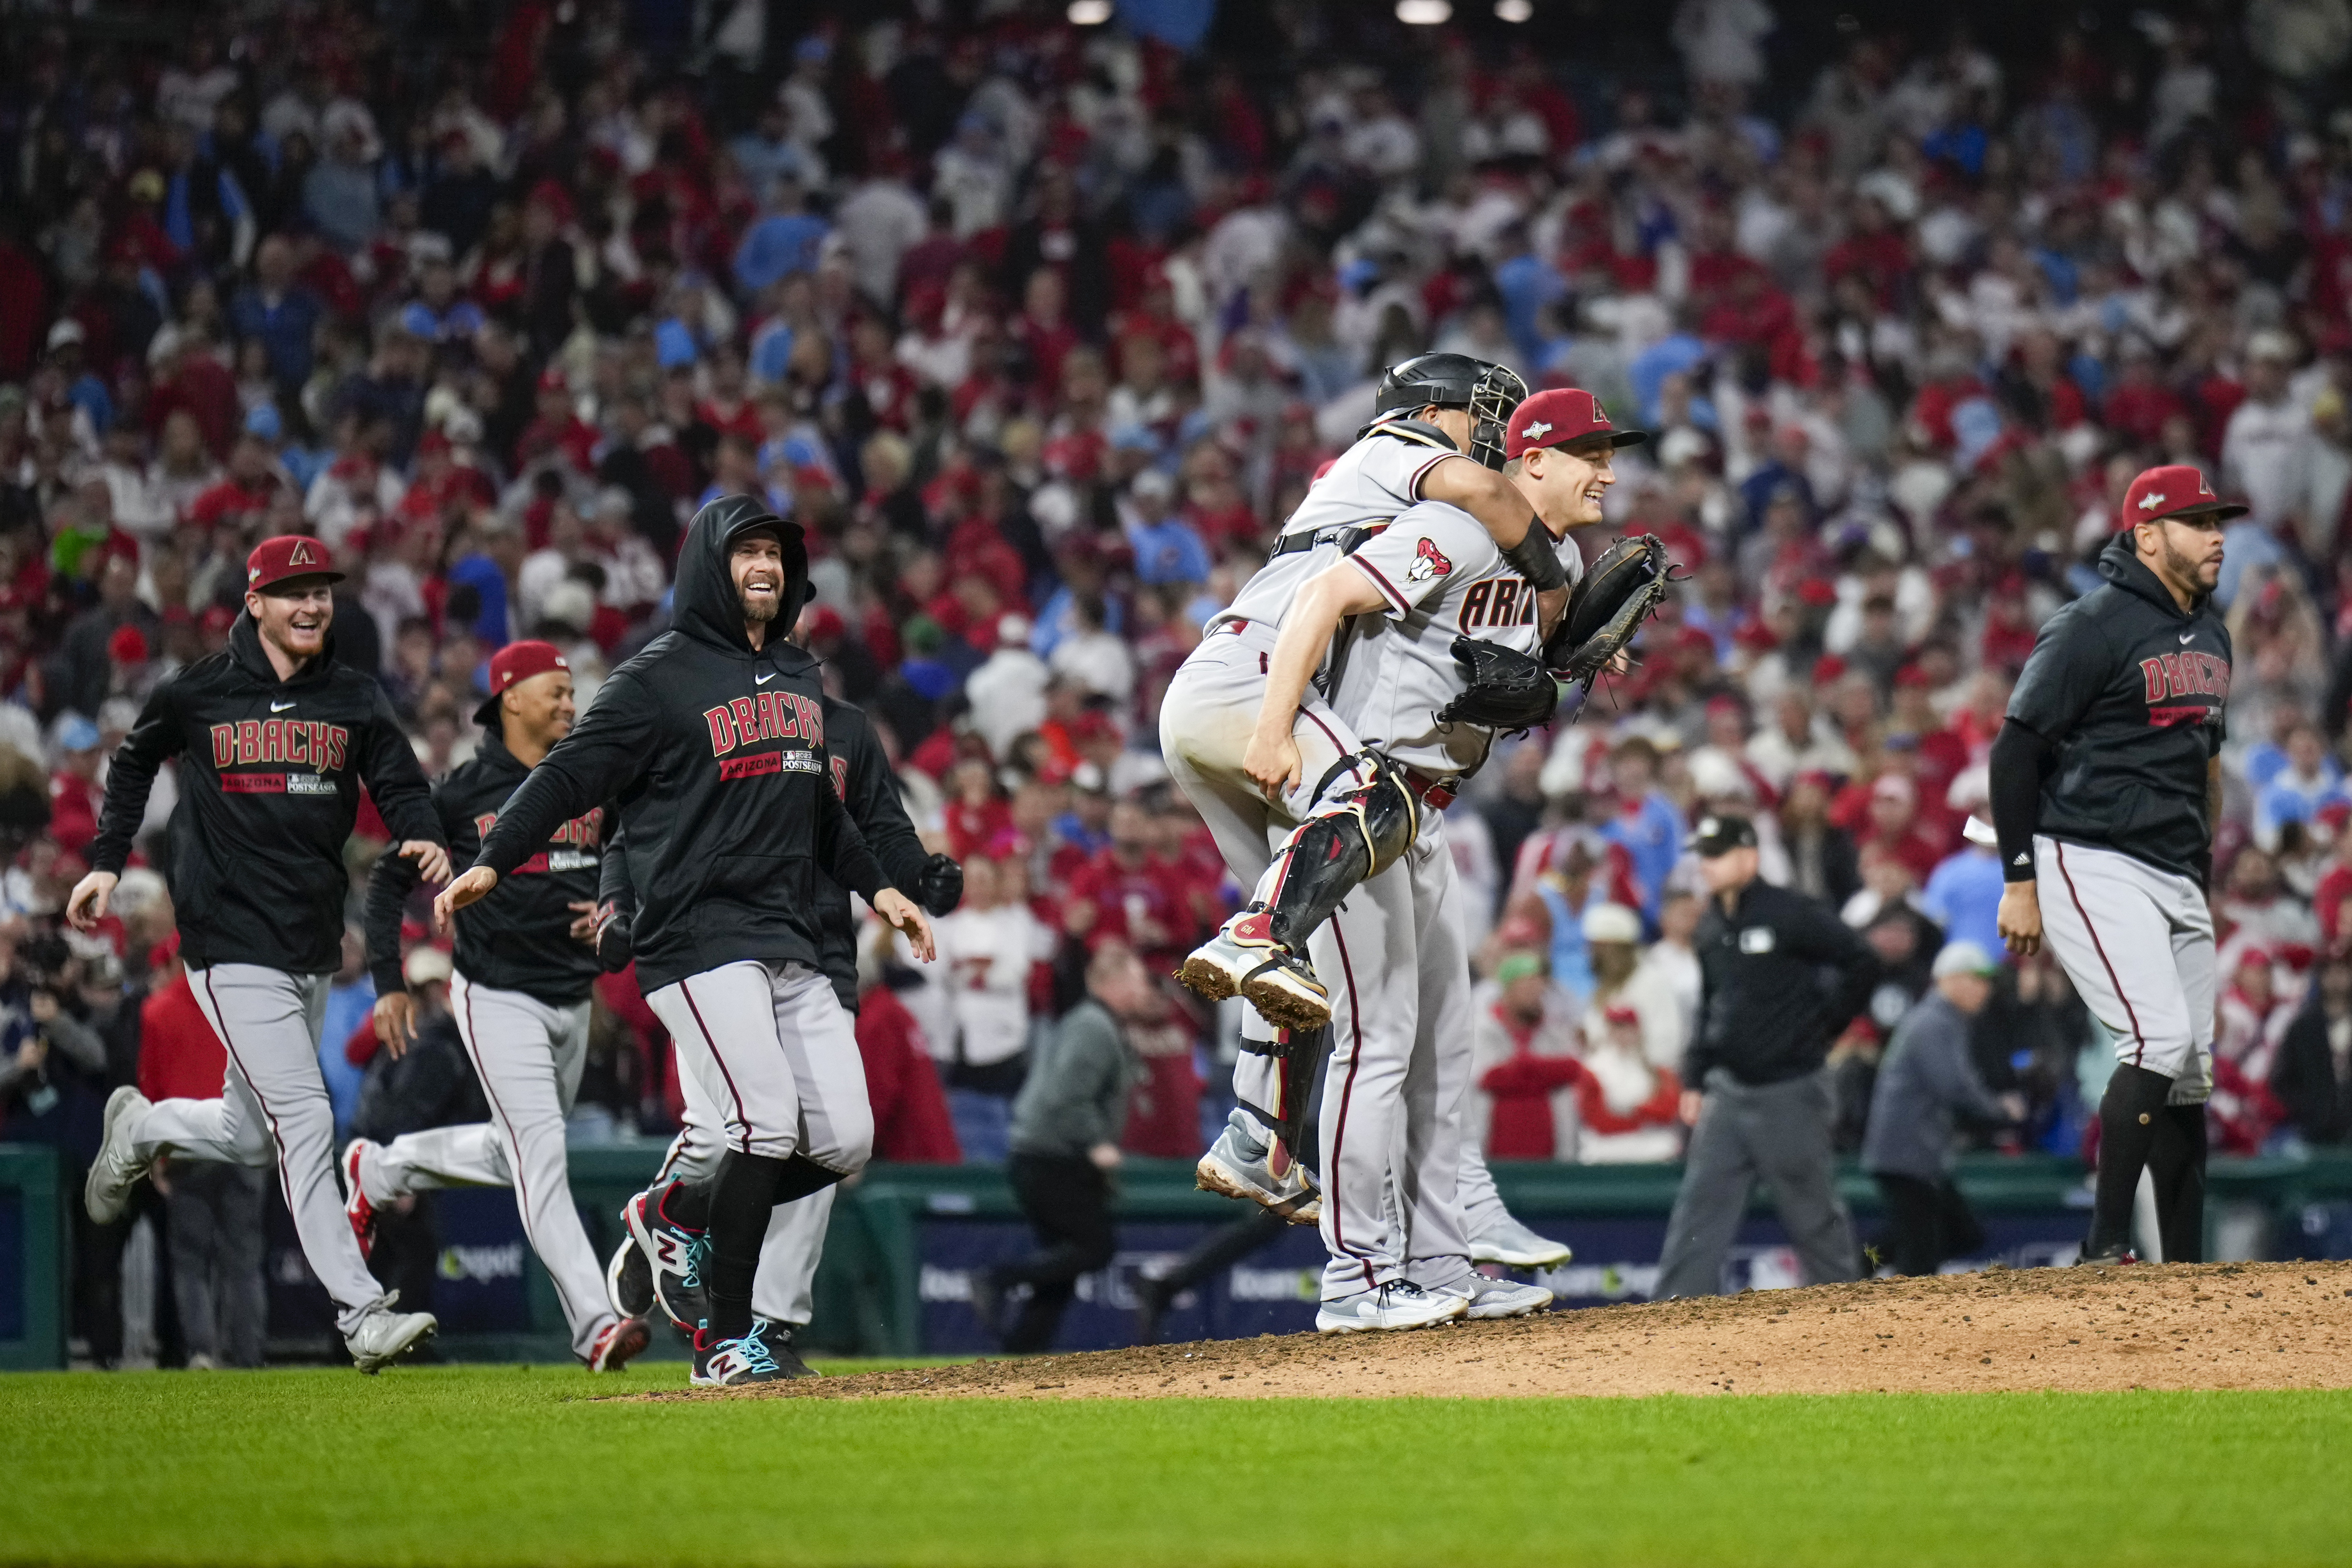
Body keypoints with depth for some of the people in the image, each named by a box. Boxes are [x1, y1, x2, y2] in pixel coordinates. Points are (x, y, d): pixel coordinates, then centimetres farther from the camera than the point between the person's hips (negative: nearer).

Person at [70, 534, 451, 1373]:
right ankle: (361, 1312, -17)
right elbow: (135, 763, 16)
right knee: (304, 1123, -15)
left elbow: (400, 786, 5)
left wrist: (423, 838, -17)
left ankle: (140, 1128, 45)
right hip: (233, 948, -5)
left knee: (253, 1136, 14)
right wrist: (107, 861, 10)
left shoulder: (357, 701, 7)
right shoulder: (196, 693, 0)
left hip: (314, 954, 5)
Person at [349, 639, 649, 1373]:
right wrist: (388, 985, -7)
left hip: (572, 1000, 7)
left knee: (517, 1155, 18)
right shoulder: (466, 791, -8)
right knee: (541, 1159, -15)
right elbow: (390, 880, 0)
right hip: (498, 1000, -7)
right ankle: (595, 1324, -21)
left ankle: (377, 1169, 40)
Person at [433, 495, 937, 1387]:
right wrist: (491, 863, -22)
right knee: (768, 1123, -20)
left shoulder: (800, 679, 19)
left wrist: (876, 887, 25)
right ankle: (725, 1342, -10)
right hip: (699, 940, -7)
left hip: (795, 948, 7)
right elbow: (571, 774, -10)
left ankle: (679, 1216, 20)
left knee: (845, 1143, -1)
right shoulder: (660, 678, -3)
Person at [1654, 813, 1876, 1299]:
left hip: (1790, 1090, -6)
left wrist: (1822, 1028, -8)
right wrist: (1694, 1081, 14)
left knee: (1813, 1214, 4)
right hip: (1728, 1090, 6)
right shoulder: (1711, 931, 10)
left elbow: (1862, 964, -12)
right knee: (1698, 1211, -2)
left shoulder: (1791, 915, -12)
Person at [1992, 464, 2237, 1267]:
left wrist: (2204, 881, 22)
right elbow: (2017, 749, -12)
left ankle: (2184, 1266, 12)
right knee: (2159, 1041, -21)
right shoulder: (2094, 627, -12)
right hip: (2093, 868, -8)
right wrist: (2020, 883, -15)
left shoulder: (2210, 634, 15)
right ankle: (2107, 1247, -16)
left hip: (2177, 878, 8)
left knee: (2192, 1071, 6)